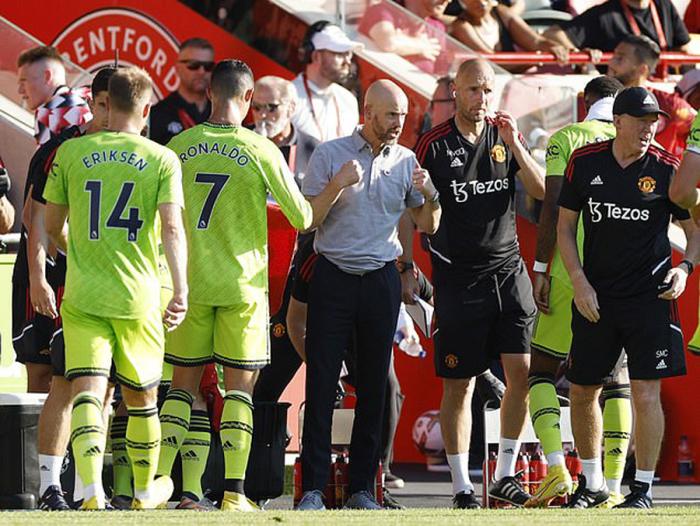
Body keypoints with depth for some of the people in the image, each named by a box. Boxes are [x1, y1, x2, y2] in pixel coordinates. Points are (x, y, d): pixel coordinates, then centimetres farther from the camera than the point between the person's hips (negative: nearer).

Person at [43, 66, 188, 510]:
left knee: (88, 390, -8)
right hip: (139, 297, 0)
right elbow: (172, 228, -12)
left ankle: (92, 489, -28)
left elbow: (53, 226, 12)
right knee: (141, 396, 17)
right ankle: (146, 489, 33)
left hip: (83, 294, 0)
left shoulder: (71, 153, 4)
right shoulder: (163, 160, 0)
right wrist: (181, 289, -16)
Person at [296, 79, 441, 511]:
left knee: (374, 386, 3)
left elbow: (428, 225, 12)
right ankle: (313, 488, -6)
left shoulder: (406, 161, 8)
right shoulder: (330, 155, 0)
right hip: (334, 277, -3)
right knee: (322, 383, -6)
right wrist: (337, 185, -17)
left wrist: (429, 195, -8)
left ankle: (362, 488, 8)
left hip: (381, 278, 3)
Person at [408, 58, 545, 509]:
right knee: (459, 384, -1)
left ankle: (506, 475, 8)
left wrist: (513, 146, -11)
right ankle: (461, 485, 5)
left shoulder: (505, 134, 7)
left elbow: (542, 191, 0)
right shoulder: (433, 145, -4)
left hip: (508, 269, 3)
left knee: (522, 371, -3)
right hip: (458, 277, -3)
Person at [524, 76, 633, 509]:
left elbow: (552, 208, -8)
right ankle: (613, 486, 3)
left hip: (572, 273, -3)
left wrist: (541, 269, -5)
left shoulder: (566, 139, 0)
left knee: (542, 371, 7)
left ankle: (557, 470, -10)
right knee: (616, 380, 9)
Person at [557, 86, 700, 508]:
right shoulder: (584, 163, 1)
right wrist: (579, 282, -2)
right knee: (582, 392, 10)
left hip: (649, 297, -3)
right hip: (595, 298, 3)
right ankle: (592, 483, 27)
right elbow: (566, 225, 8)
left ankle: (643, 489, -2)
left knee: (646, 393, -9)